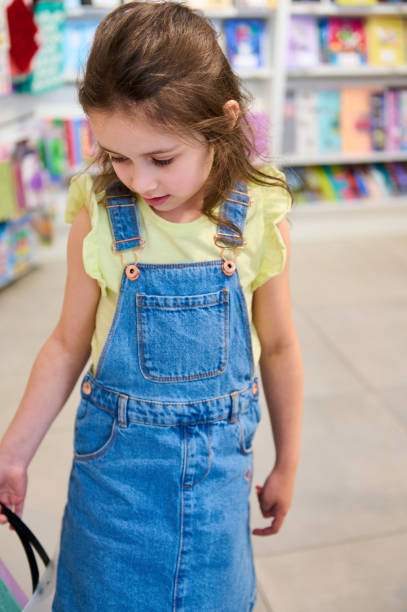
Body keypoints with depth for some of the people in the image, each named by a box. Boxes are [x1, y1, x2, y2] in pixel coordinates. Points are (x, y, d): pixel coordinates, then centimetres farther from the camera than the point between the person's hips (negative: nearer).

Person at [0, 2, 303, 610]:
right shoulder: (99, 218, -14)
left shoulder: (258, 222, -13)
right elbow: (68, 344, -2)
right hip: (116, 452, 0)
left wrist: (287, 465, 9)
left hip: (219, 454, 1)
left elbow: (278, 347, -1)